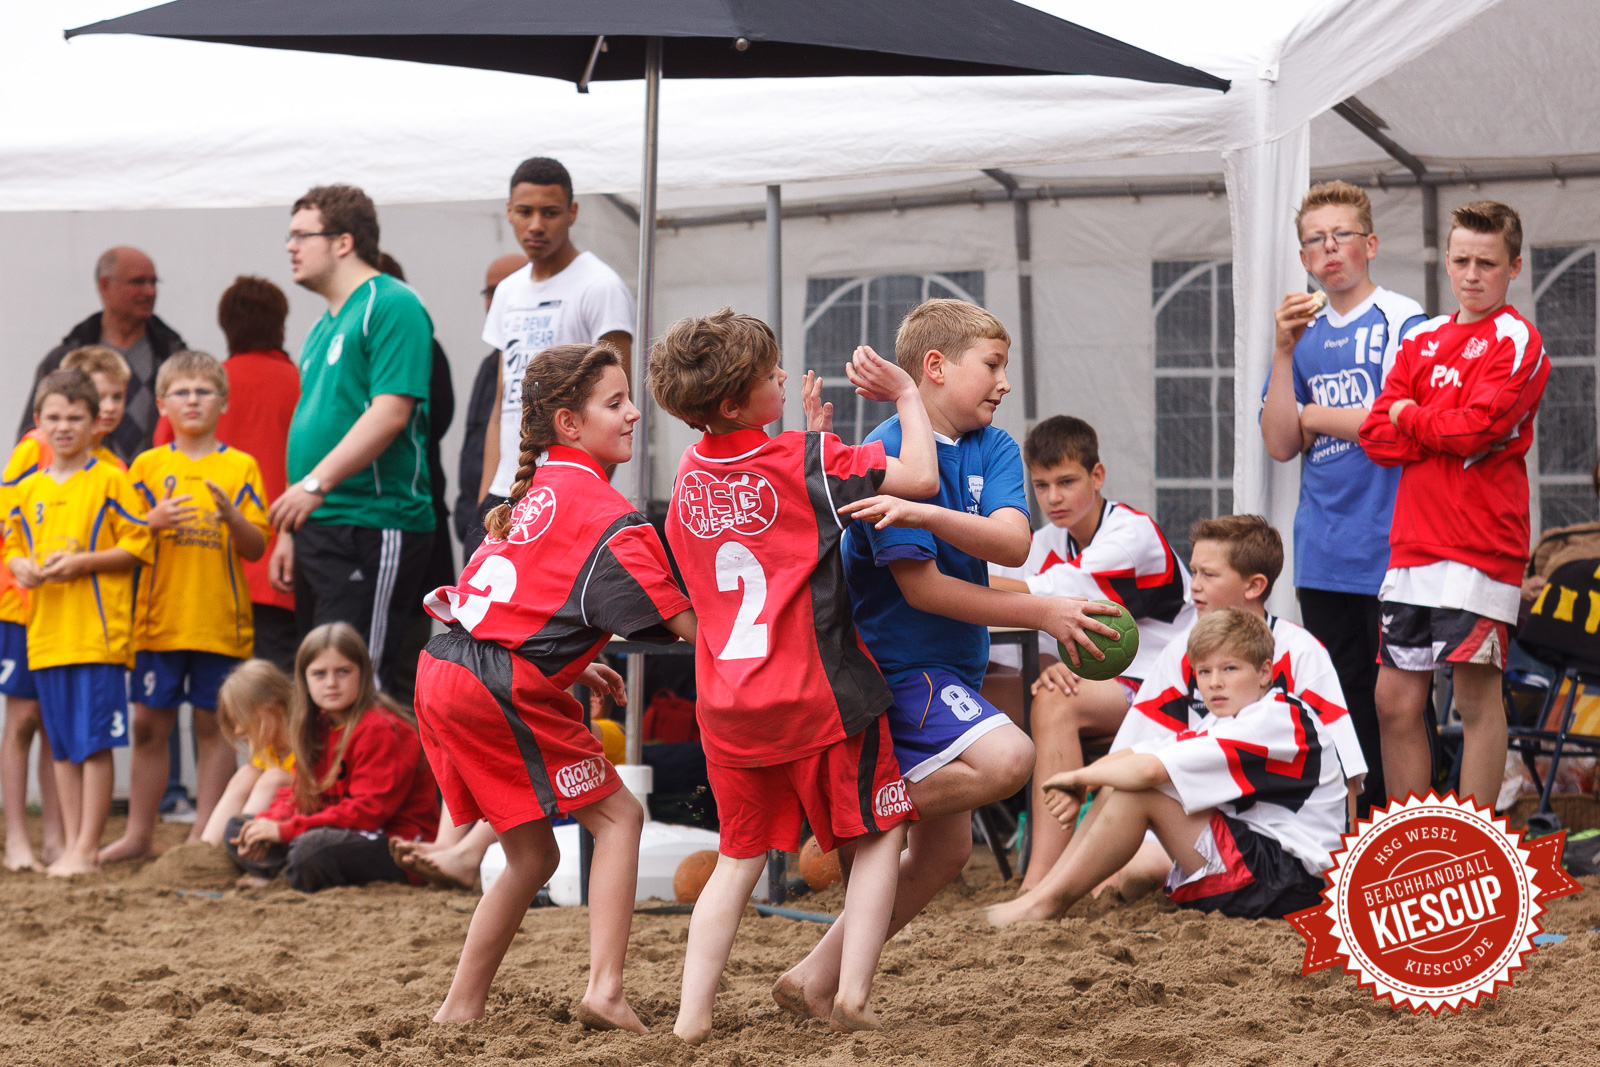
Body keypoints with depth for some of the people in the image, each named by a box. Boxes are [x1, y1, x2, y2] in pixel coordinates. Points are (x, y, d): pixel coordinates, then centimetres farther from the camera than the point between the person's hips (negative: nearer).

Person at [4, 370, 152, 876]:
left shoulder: (110, 481, -3)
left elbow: (138, 545, -5)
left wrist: (83, 562, -15)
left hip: (98, 633, -6)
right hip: (46, 635, 6)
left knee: (95, 743, -6)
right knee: (62, 747, 10)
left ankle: (87, 848, -2)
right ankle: (71, 845, 16)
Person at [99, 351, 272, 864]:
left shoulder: (240, 468, 4)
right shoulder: (147, 466, 7)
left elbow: (255, 547, 1)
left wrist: (232, 515, -18)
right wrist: (153, 521, -14)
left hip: (220, 622, -1)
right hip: (159, 622, 1)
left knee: (212, 725, 2)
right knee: (149, 725, 4)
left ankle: (205, 834, 9)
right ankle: (139, 832, 12)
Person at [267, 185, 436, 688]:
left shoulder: (392, 306, -8)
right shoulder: (323, 326, 21)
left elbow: (390, 412, -19)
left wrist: (316, 483, -25)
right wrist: (290, 532, 21)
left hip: (374, 529, -10)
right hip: (319, 527, 10)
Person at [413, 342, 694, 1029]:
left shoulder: (537, 489, 18)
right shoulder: (606, 515, -10)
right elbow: (685, 625, -11)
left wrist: (572, 666, 24)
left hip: (442, 673, 8)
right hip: (500, 691, -8)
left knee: (532, 857, 17)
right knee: (617, 816, 0)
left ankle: (460, 1009, 19)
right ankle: (606, 990, -12)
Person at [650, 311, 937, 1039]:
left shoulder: (689, 475, 6)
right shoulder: (807, 462, -13)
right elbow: (920, 475, -18)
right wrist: (905, 393, -4)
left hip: (726, 704, 6)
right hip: (819, 695, -5)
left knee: (739, 857, 15)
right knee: (879, 835, 10)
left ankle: (693, 1011, 6)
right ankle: (852, 995, -1)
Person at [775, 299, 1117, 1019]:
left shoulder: (994, 448, 7)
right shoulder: (890, 454, -14)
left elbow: (1012, 542, -12)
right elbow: (921, 587, -18)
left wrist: (925, 513, -28)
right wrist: (1041, 613, -15)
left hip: (947, 672, 9)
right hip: (896, 664, -9)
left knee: (945, 851, 10)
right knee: (1006, 757, -29)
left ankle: (818, 978, 18)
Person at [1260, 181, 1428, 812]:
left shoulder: (1401, 320, -3)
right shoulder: (1304, 333, 14)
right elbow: (1281, 444, 6)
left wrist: (1314, 416, -1)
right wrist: (1284, 351, -4)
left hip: (1389, 546, -6)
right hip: (1323, 553, 6)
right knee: (1341, 700, 10)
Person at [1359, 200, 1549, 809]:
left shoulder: (1516, 343, -3)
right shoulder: (1421, 341, 16)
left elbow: (1475, 428, -17)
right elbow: (1377, 435, 6)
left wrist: (1410, 416, -1)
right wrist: (1449, 434, -7)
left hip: (1480, 546, -6)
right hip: (1412, 542, 7)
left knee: (1477, 695, -4)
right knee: (1396, 701, 7)